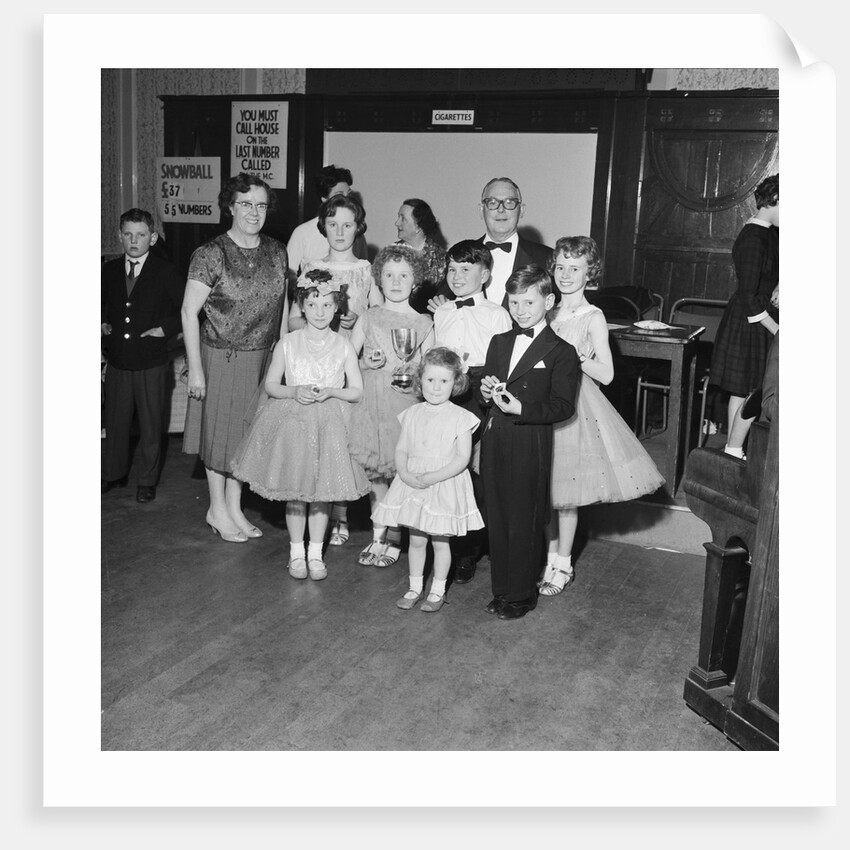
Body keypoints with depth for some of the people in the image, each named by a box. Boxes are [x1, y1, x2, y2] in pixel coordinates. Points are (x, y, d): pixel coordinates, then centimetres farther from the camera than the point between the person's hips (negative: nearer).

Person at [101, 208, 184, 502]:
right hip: (117, 361, 4)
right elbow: (100, 305, 22)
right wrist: (101, 324, 4)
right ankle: (114, 473, 32)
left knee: (150, 424, 7)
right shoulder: (108, 271, 6)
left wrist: (165, 329, -13)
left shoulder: (165, 272, -6)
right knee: (115, 422, 14)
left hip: (151, 363, -3)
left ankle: (147, 481, 22)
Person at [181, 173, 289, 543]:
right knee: (220, 430, 7)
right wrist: (195, 369, -16)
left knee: (247, 431, 13)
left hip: (263, 358, 5)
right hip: (221, 357, -5)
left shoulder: (277, 252, 3)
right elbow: (189, 311, -13)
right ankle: (218, 509, 23)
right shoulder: (211, 255, -13)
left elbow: (283, 306, 10)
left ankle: (234, 508, 28)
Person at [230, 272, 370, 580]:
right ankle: (296, 551, 19)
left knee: (322, 489, 4)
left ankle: (315, 552, 18)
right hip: (291, 420, 0)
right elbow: (270, 385, 6)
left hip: (330, 425, 0)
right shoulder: (287, 343, 1)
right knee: (294, 490, 4)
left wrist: (330, 392, -14)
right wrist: (294, 391, -12)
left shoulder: (343, 346, 1)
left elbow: (357, 391, 3)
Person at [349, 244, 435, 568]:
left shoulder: (423, 323, 3)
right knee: (375, 472, 7)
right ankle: (378, 536, 21)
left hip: (405, 405, -2)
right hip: (371, 404, 2)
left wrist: (413, 376, -14)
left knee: (401, 472, -1)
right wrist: (366, 363, -9)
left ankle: (394, 540, 13)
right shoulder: (368, 318, 6)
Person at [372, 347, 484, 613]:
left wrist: (433, 477, -19)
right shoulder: (412, 414, 5)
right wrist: (405, 473, -13)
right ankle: (415, 588, 26)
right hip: (413, 485, 3)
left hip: (445, 486, -3)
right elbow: (401, 449, 6)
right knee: (416, 539, 11)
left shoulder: (459, 417, -8)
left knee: (440, 540, 6)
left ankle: (437, 591, 21)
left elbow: (462, 457, -12)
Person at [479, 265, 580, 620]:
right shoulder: (499, 343, 13)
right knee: (496, 518, 12)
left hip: (530, 445, -6)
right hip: (494, 440, 6)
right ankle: (501, 588, 26)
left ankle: (522, 594, 17)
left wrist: (521, 409, -23)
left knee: (524, 520, 2)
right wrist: (486, 391, -4)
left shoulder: (561, 352, -6)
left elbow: (563, 406, -14)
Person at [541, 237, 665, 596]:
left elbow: (605, 374, -10)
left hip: (575, 407, -5)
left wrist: (572, 354, -19)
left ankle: (563, 566, 16)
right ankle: (550, 557, 24)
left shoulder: (593, 318, -6)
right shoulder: (548, 314, 8)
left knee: (567, 493, 2)